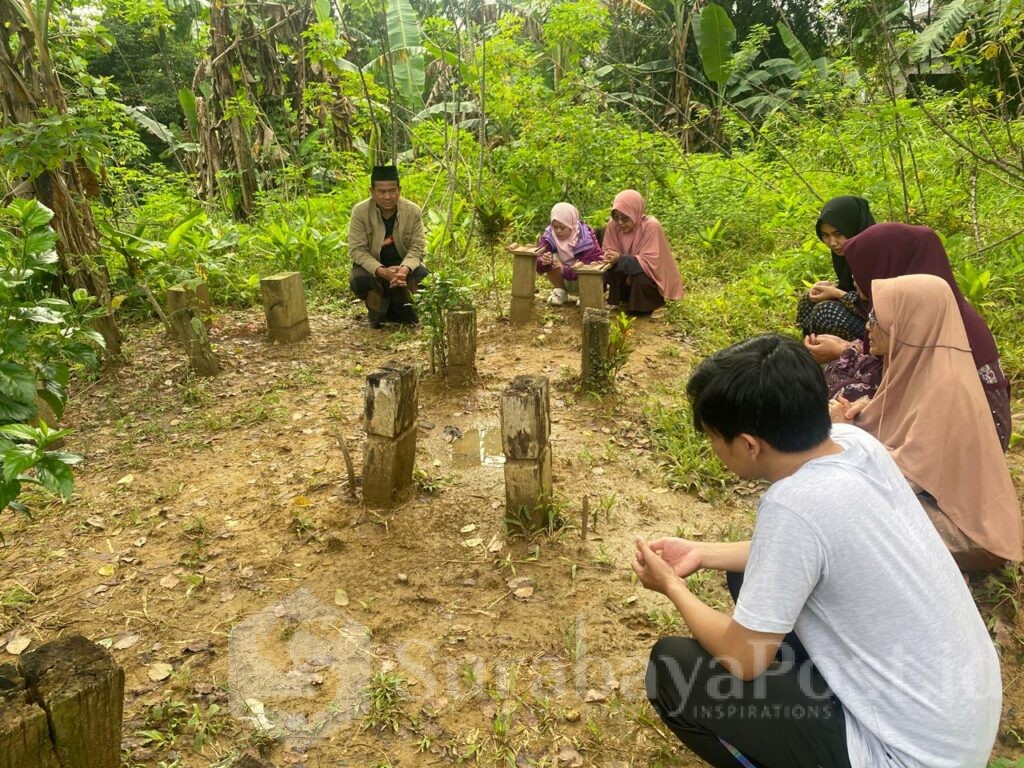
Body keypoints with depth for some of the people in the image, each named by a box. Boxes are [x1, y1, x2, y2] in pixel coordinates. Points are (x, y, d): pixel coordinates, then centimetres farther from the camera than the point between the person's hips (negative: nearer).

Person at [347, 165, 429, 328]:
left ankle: (398, 306, 0)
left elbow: (416, 248, -14)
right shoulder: (360, 212, -18)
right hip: (371, 264, -1)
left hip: (402, 263, 1)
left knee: (421, 273, -28)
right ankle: (377, 307, 2)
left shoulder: (413, 211, -14)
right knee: (359, 281, -32)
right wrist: (382, 271, -37)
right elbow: (357, 250, -20)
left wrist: (404, 269, -37)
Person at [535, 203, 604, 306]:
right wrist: (543, 261, -47)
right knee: (553, 258, -26)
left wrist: (564, 270, -42)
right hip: (563, 280, 2)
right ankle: (560, 291, -7)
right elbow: (537, 260, -21)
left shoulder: (585, 238, -23)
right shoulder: (549, 235, -15)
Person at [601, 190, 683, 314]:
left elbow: (649, 262, -30)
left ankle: (642, 310, -5)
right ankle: (626, 300, 7)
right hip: (629, 271, 5)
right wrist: (609, 259, -30)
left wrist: (620, 259, -39)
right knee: (607, 274, -19)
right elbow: (608, 251, -6)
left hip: (652, 276, -5)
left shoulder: (651, 226, -27)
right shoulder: (613, 224, -13)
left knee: (641, 279, -34)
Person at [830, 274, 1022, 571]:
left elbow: (907, 475, -26)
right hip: (933, 496, 8)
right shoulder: (921, 364, -3)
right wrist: (866, 413, -7)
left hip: (961, 521, -7)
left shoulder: (944, 385, -28)